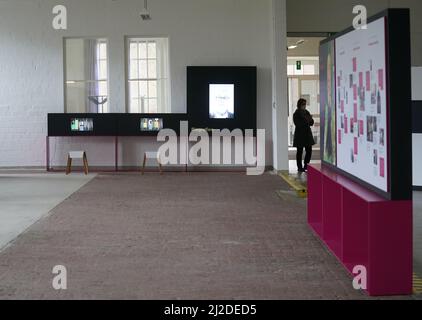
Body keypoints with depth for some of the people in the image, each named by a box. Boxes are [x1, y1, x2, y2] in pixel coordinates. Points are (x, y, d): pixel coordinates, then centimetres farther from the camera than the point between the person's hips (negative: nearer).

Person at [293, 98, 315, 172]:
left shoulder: (307, 112, 11)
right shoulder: (296, 114, -8)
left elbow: (311, 123, 12)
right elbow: (298, 124, -18)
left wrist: (310, 120, -9)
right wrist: (305, 121, -21)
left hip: (307, 134, 6)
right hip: (300, 135, -6)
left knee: (309, 151, 5)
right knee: (300, 151, 1)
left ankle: (306, 166, 17)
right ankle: (300, 168, 8)